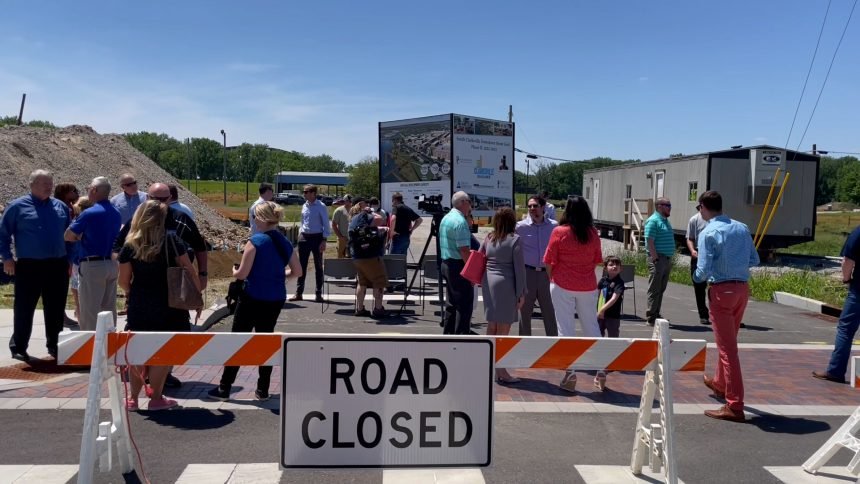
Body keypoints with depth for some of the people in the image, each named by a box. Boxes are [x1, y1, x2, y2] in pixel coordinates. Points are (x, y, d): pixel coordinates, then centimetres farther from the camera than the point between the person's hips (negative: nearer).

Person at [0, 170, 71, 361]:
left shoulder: (61, 207, 10)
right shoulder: (18, 206, 0)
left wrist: (69, 260, 12)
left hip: (57, 266, 3)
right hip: (28, 266, -3)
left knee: (56, 309, 9)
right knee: (24, 308, 4)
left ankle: (54, 345, 22)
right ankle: (18, 347, 16)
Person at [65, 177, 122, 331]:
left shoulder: (90, 213, -13)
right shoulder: (116, 213, 7)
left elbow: (68, 236, -8)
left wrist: (81, 237, 10)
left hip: (93, 265, -7)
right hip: (113, 264, 7)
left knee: (90, 312, 0)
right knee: (109, 310, 14)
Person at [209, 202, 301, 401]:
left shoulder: (255, 241, -15)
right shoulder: (285, 243, 3)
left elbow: (242, 274, -14)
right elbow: (297, 272, 9)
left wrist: (234, 271, 7)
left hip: (253, 299, -5)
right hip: (276, 300, 5)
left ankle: (224, 388, 14)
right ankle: (262, 390, 18)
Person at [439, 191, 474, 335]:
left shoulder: (446, 218, 14)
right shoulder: (460, 221, -16)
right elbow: (463, 249, -21)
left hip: (446, 263, 10)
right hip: (458, 265, -10)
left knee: (451, 303, 16)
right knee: (464, 304, -5)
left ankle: (448, 334, 21)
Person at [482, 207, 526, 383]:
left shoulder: (489, 238, 8)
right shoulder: (515, 239, -9)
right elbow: (519, 268, -10)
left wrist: (479, 279, 21)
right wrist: (521, 293, -6)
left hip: (488, 283, 7)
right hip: (505, 285, -6)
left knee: (492, 326, 16)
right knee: (503, 329, -2)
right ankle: (501, 371, 2)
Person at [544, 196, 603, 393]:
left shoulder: (559, 232, -9)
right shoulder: (593, 234, 0)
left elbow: (549, 262, -6)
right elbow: (597, 260, 8)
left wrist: (551, 279, 10)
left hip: (563, 286, -3)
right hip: (588, 286, 3)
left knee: (566, 328, 3)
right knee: (591, 326, 14)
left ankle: (570, 372, 1)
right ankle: (601, 369, 16)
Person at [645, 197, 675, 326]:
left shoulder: (665, 220, 18)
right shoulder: (653, 221, -11)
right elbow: (649, 241, -17)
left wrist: (670, 259, 18)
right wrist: (655, 258, -21)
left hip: (667, 259, 9)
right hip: (658, 259, -9)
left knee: (661, 289, 13)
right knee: (655, 289, -6)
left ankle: (656, 315, 20)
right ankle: (651, 318, -2)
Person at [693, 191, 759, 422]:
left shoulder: (708, 233, -13)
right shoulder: (742, 228, 7)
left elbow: (703, 270, -16)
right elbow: (754, 260, 10)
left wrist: (696, 277, 4)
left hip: (721, 290, -7)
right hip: (742, 288, 7)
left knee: (727, 346, -2)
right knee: (729, 341, 25)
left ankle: (734, 406, 2)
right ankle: (719, 383, 46)